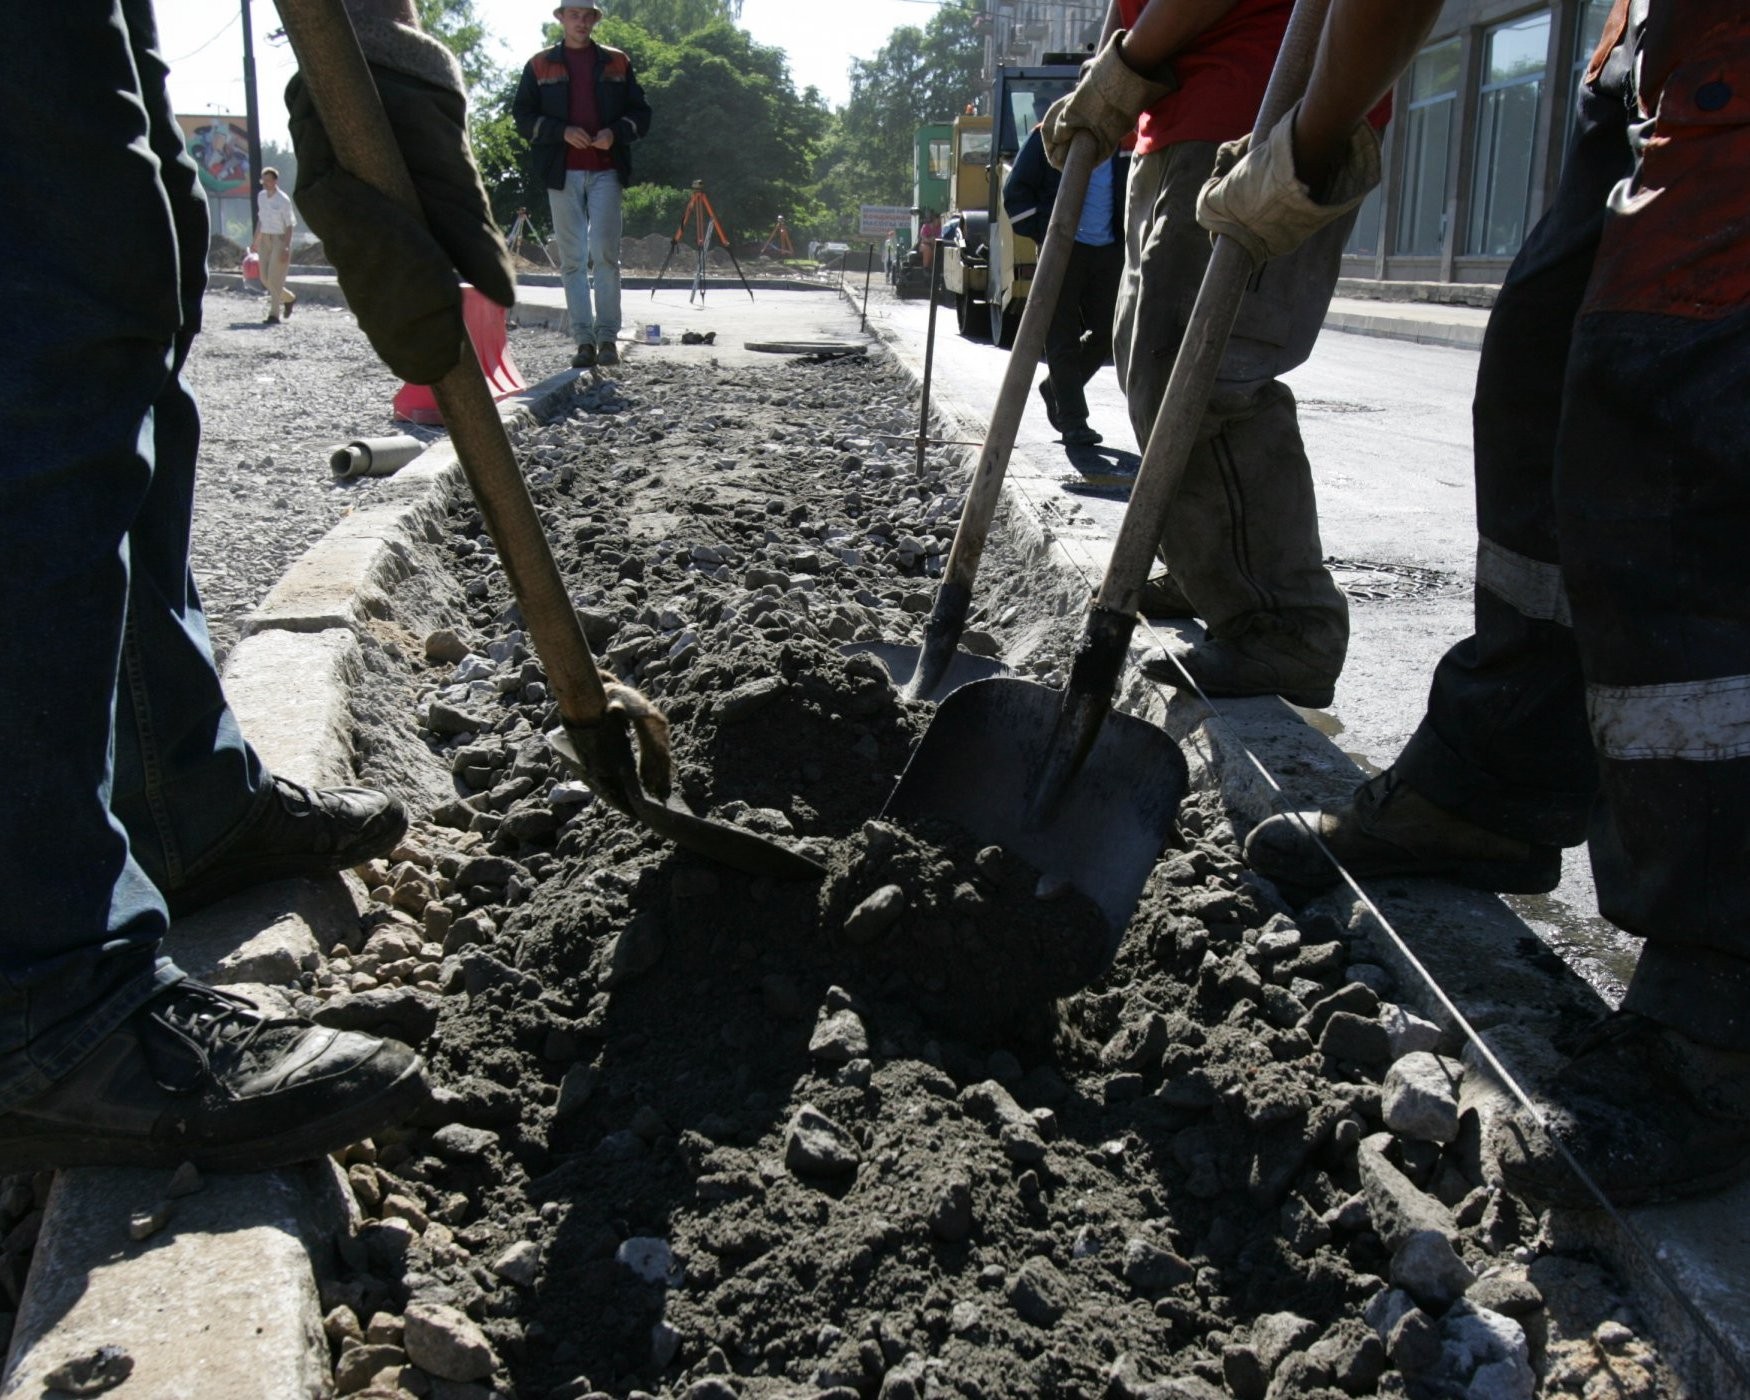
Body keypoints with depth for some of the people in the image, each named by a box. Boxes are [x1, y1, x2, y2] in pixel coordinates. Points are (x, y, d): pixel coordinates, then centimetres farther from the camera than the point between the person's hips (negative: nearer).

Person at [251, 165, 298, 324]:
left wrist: (286, 247, -19)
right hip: (265, 240, 7)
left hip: (280, 239, -7)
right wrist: (256, 241, 19)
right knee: (265, 278, 6)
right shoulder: (261, 197, 8)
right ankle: (289, 298, 29)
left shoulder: (283, 200, -12)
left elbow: (289, 225, -12)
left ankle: (274, 314, -5)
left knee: (275, 278, -10)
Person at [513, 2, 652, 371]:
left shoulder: (617, 63, 13)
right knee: (572, 259, -1)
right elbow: (522, 116, 6)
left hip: (606, 170, 0)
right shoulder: (540, 65, 11)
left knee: (604, 254, -9)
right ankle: (584, 340, 1)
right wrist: (563, 131, -10)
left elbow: (641, 113, 12)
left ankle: (608, 337, -4)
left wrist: (615, 133, -8)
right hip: (562, 173, 0)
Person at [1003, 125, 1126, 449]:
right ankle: (1073, 421, 0)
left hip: (1108, 251, 5)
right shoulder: (1046, 137, -1)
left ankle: (1054, 387, 26)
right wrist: (1040, 234, -11)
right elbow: (1016, 191, -2)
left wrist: (1124, 240, 7)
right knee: (1063, 339, -4)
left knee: (1106, 334, 3)